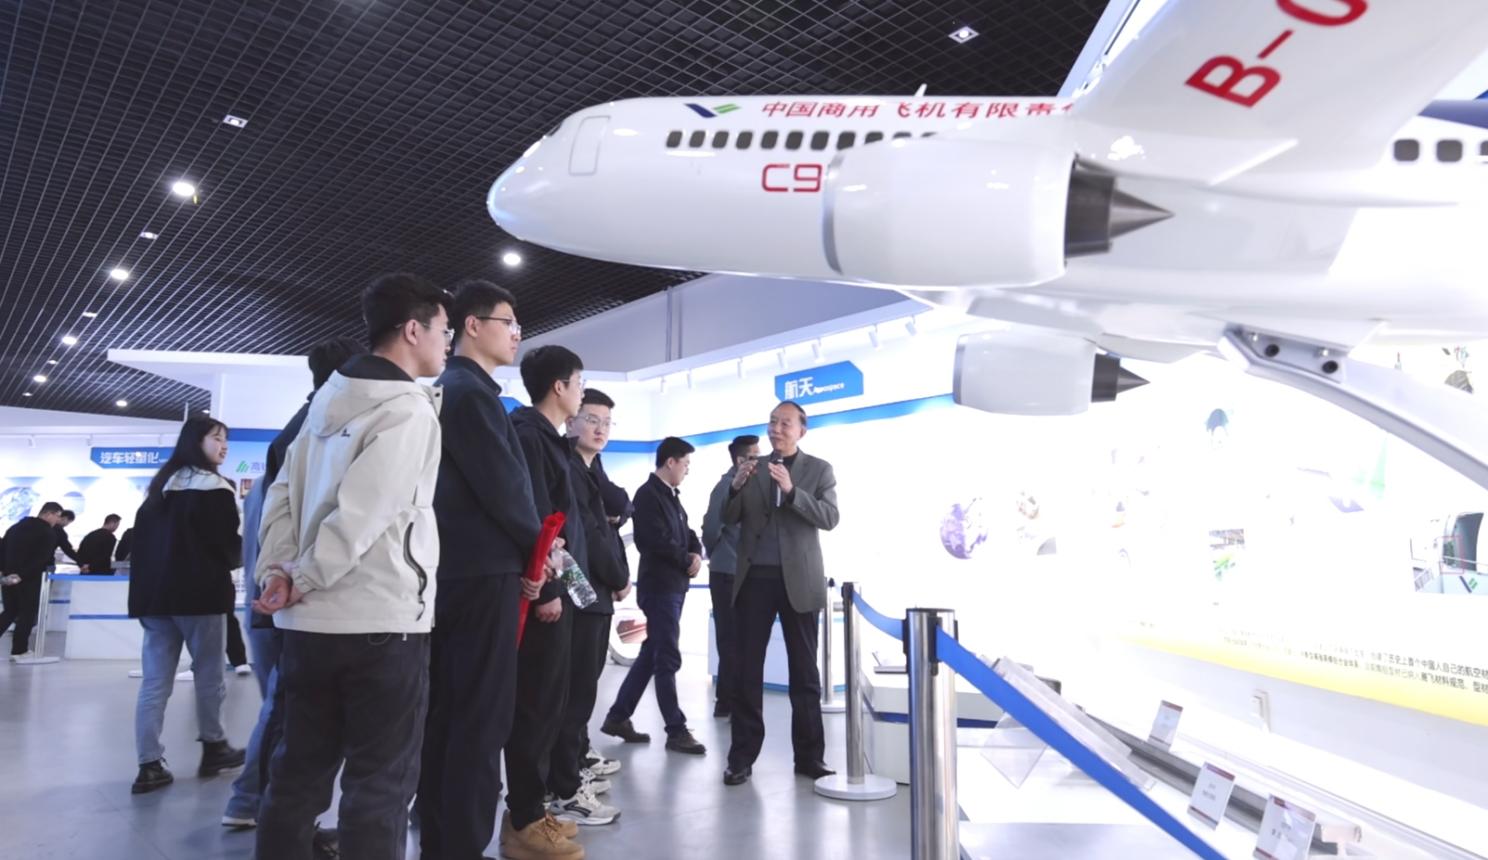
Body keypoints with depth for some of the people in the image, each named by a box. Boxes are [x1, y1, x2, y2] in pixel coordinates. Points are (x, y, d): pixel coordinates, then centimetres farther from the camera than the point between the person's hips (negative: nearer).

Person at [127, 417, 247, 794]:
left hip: (155, 594, 6)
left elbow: (140, 540, 16)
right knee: (208, 676, 7)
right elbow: (230, 547, -9)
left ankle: (150, 766, 2)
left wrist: (144, 587, 18)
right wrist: (235, 559, 11)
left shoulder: (158, 487, 15)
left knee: (154, 681, 4)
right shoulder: (216, 489, -7)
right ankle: (214, 749, 18)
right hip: (201, 594, -6)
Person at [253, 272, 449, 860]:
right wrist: (304, 581, -7)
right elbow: (360, 513, -19)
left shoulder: (329, 400, 14)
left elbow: (283, 491, 11)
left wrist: (275, 569, 3)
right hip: (383, 622, -8)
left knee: (298, 774, 16)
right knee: (380, 783, 3)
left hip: (310, 622, 8)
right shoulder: (409, 409, -13)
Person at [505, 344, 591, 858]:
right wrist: (546, 588, -21)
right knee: (537, 704, -3)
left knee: (544, 703, 14)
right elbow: (532, 514, -19)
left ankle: (529, 809, 24)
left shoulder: (545, 436, 18)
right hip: (545, 592, -10)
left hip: (557, 589, 10)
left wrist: (558, 586, 16)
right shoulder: (529, 433, -11)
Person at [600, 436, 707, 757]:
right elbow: (658, 540, -21)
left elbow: (687, 534, 17)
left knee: (651, 655, 12)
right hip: (659, 586, -9)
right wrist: (688, 560, -8)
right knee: (668, 659, -3)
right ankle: (677, 730, 5)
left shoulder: (672, 496, 17)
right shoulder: (648, 494, -12)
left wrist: (697, 554, -5)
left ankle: (618, 717, 21)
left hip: (674, 585, 9)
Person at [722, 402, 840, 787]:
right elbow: (728, 518, 5)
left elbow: (829, 518, -9)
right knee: (747, 668, 2)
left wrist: (791, 490, -22)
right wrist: (736, 486, -15)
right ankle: (742, 756, 9)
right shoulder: (751, 468, 10)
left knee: (804, 670, 6)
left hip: (798, 580, -1)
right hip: (754, 578, 2)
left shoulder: (819, 469, 4)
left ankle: (809, 756, 15)